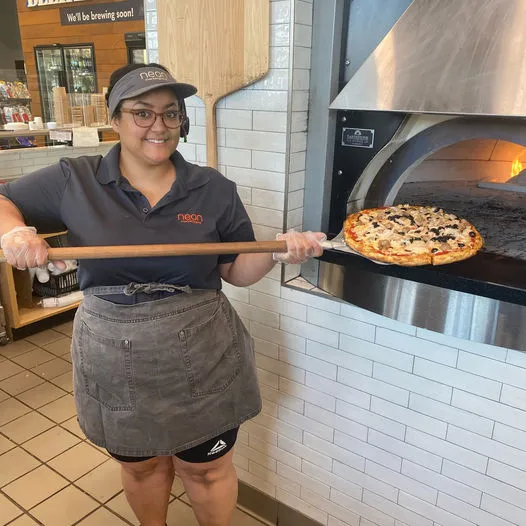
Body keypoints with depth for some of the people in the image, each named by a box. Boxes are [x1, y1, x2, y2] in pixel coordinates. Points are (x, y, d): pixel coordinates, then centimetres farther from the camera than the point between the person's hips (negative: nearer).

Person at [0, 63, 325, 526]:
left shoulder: (215, 190, -4)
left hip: (202, 362, -1)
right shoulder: (74, 181, -4)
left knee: (207, 468, 17)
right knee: (140, 466, 25)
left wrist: (277, 251, -19)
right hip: (115, 365, 2)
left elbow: (236, 272, 0)